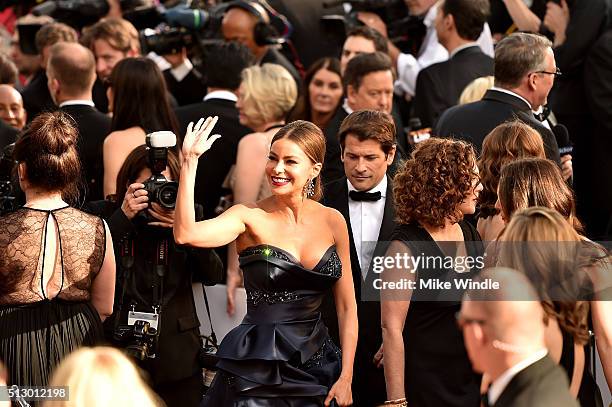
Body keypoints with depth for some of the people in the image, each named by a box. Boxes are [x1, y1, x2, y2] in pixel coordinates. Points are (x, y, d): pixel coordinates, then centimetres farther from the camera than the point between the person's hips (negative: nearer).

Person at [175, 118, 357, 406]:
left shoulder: (332, 222, 2)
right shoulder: (249, 217, -7)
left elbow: (346, 307, 6)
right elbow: (186, 234, -27)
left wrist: (346, 377, -1)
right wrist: (190, 161, -26)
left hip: (315, 364, 3)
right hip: (257, 368, -3)